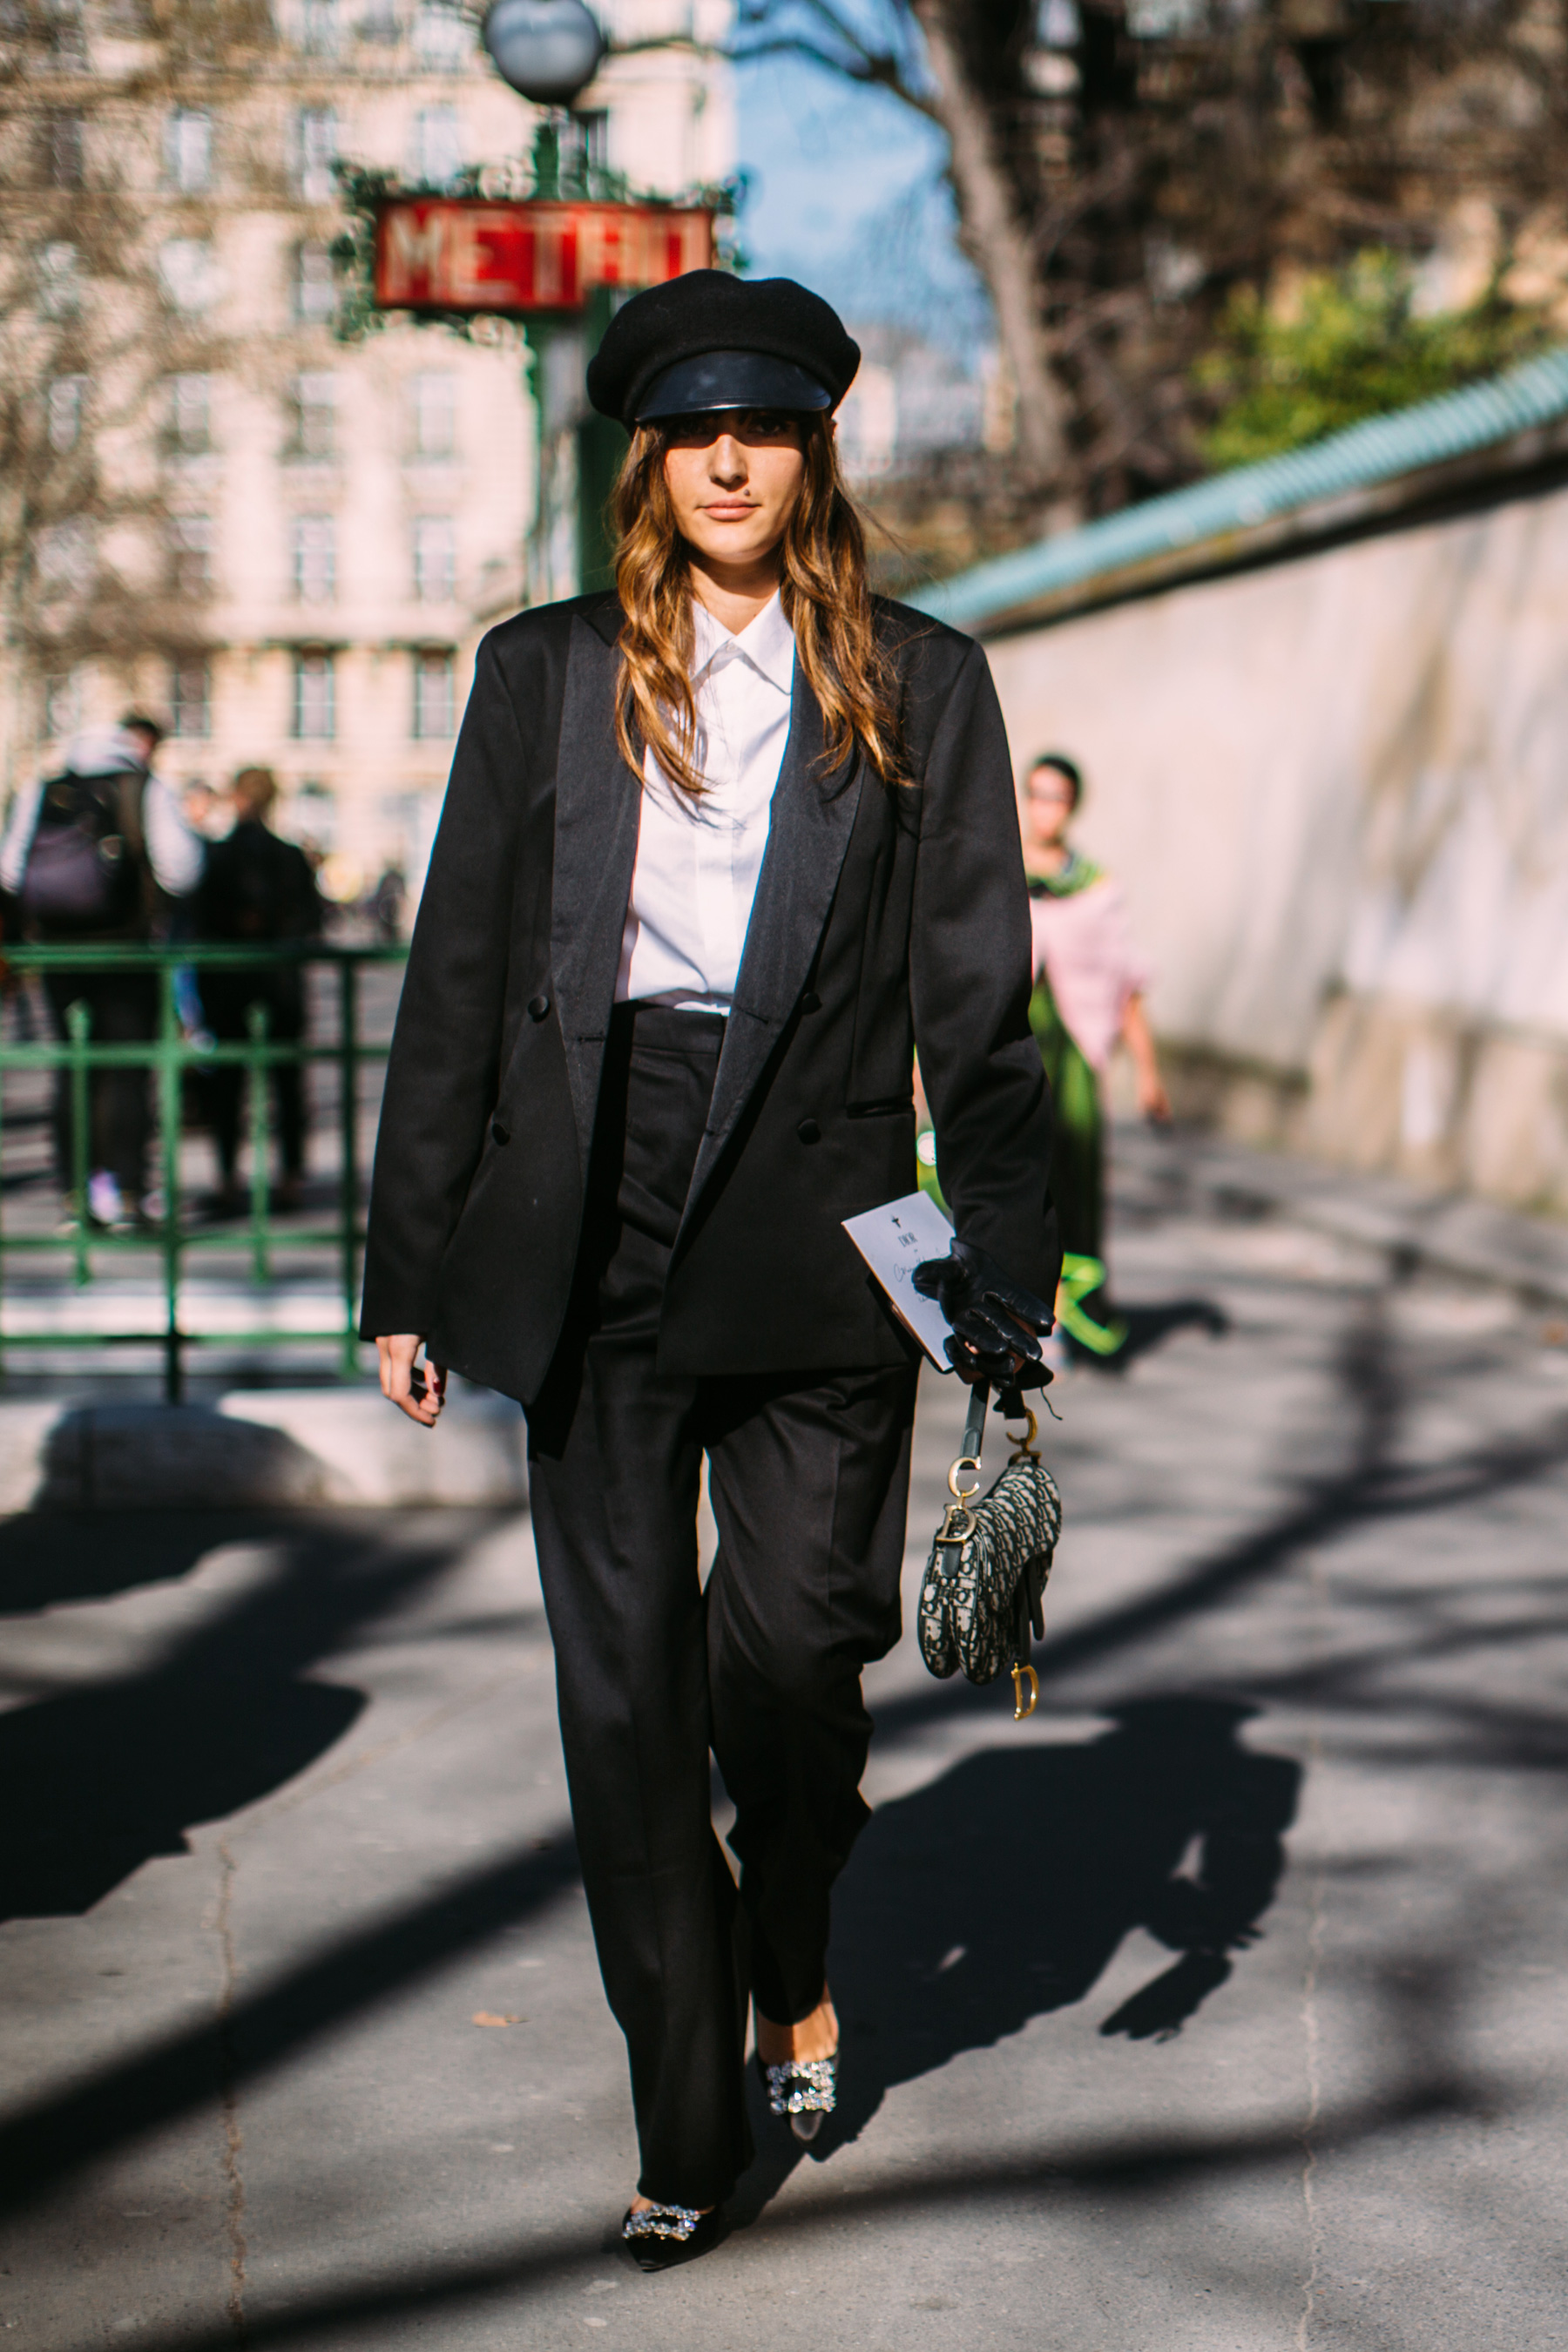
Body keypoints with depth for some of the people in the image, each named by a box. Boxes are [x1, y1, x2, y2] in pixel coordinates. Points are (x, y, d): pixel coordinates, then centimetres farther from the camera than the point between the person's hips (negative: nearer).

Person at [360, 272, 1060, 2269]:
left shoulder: (920, 687, 7)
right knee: (625, 1684, 2)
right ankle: (688, 2126, 15)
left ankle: (794, 1966, 30)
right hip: (595, 1225, 1)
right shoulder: (545, 676, 10)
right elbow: (458, 982, 9)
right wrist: (412, 1265, 6)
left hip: (812, 1221, -1)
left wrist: (1004, 1282, -2)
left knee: (795, 1646, -3)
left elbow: (976, 1002, 4)